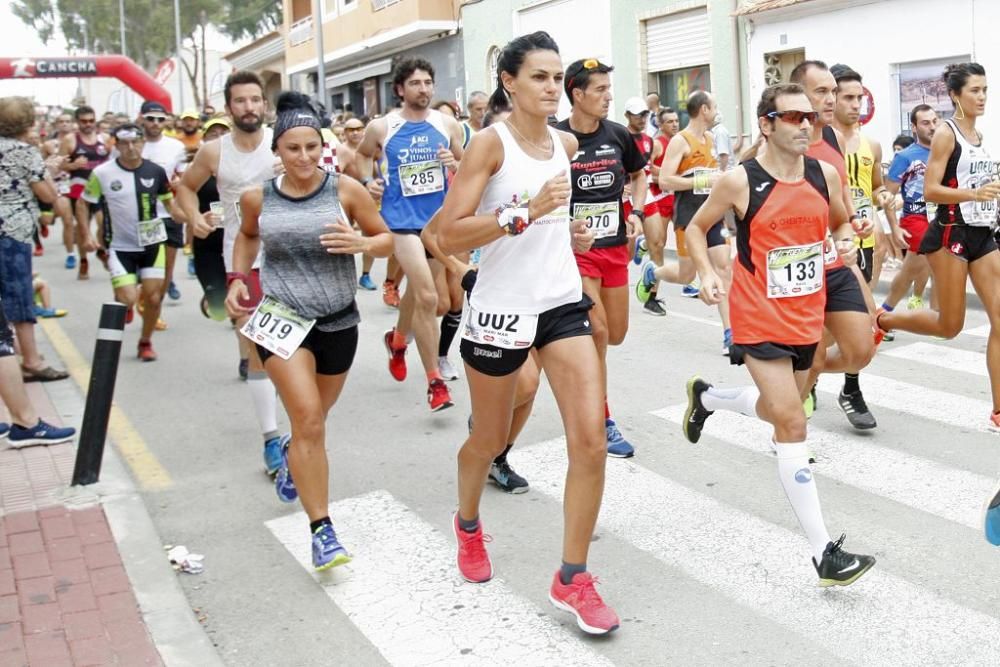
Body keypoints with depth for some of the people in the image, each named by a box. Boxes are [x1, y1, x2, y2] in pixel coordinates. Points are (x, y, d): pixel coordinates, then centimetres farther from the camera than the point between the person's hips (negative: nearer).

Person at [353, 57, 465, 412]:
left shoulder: (448, 124, 3)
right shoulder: (381, 127, -2)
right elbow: (363, 154, 18)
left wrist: (456, 165, -10)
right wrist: (367, 181, 0)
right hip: (402, 220, -4)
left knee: (418, 290, 20)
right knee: (427, 297, -15)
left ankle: (397, 339, 52)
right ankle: (435, 382, -7)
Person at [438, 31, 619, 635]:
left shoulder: (567, 144, 7)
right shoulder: (491, 142, -11)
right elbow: (450, 235, -19)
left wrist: (567, 232, 9)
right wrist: (528, 212, -26)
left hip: (563, 303, 5)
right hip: (502, 308, -5)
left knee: (591, 441, -6)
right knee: (489, 440, 14)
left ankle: (573, 579, 9)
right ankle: (468, 524, 47)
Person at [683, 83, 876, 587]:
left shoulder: (825, 174, 1)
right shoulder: (740, 181, -11)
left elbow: (841, 224, 18)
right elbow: (695, 228, 2)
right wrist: (708, 275, -13)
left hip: (806, 317, 6)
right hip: (760, 320, -6)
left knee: (778, 412, 21)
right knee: (792, 424, -10)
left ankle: (705, 397, 53)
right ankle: (824, 553, -5)